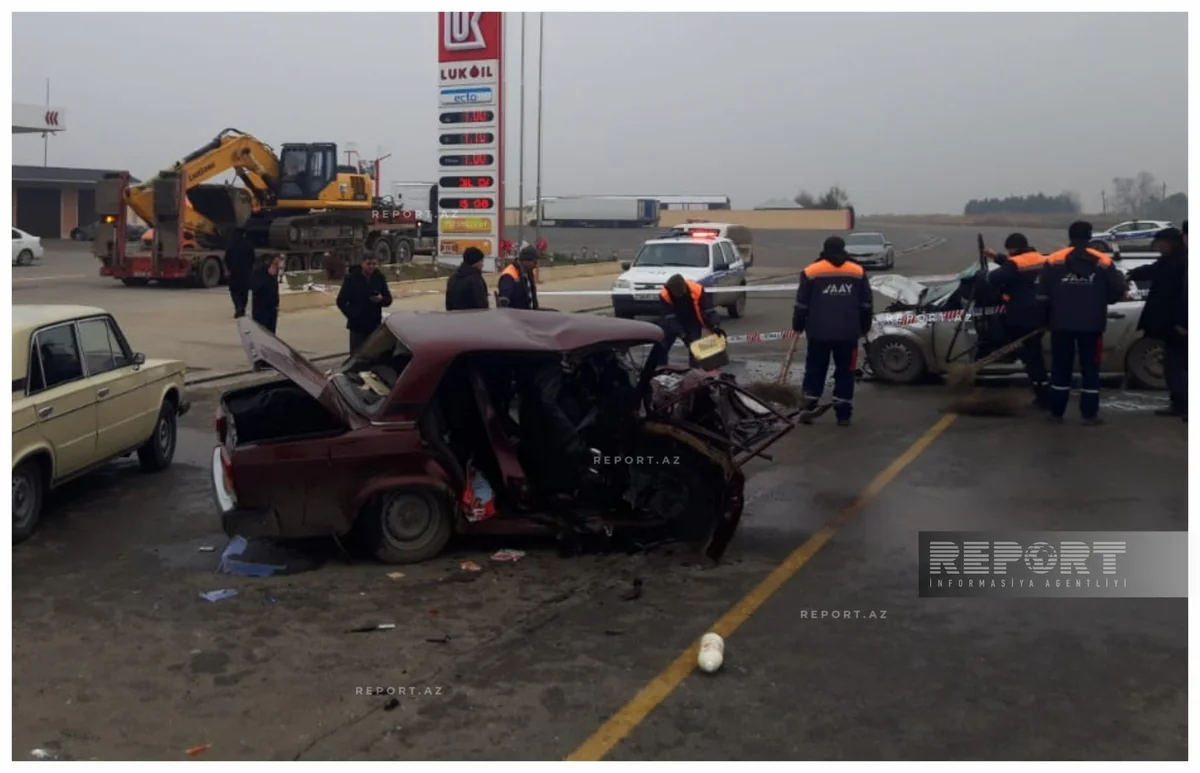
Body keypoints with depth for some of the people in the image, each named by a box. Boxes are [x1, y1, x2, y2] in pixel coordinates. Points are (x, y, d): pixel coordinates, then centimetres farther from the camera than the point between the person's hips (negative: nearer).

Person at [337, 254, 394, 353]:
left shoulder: (379, 278, 2)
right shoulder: (351, 278, -5)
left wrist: (381, 299, -16)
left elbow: (388, 300, 6)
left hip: (375, 325, 2)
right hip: (357, 326, -2)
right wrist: (351, 315, -9)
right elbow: (341, 301, -1)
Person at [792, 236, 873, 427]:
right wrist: (864, 328, 18)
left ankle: (808, 408, 8)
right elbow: (865, 304, 9)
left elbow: (802, 304, 0)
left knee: (815, 370, 11)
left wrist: (798, 327, 10)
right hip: (848, 333, 1)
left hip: (819, 332, -1)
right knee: (845, 372, 7)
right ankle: (843, 414, 7)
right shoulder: (858, 272, 6)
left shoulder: (812, 271, -2)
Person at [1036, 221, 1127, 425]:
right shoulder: (1104, 262, -2)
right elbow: (1117, 292, -2)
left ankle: (1056, 411, 13)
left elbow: (1042, 295, -7)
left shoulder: (1054, 261, -4)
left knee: (1061, 368, 10)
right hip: (1091, 324, 0)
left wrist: (1048, 316, 8)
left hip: (1061, 323, 0)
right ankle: (1089, 413, 6)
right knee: (1090, 368, 7)